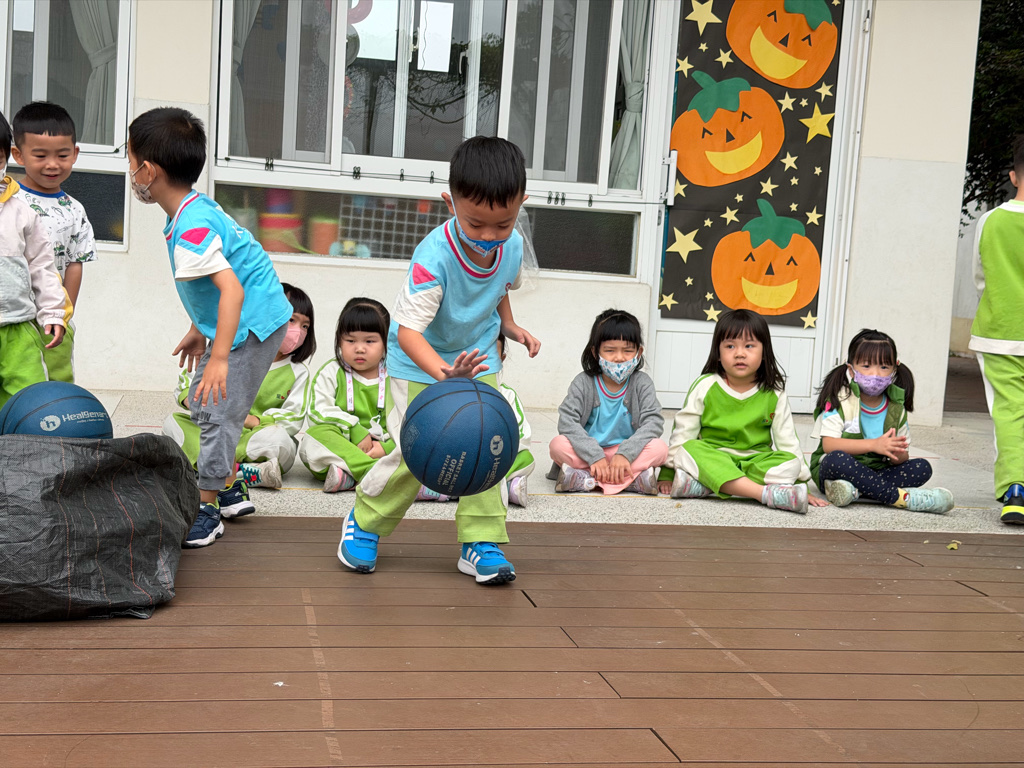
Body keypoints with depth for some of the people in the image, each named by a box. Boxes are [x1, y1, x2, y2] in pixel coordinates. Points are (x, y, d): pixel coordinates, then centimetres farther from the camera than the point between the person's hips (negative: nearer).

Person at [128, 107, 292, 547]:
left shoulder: (191, 228, -25)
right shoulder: (195, 209, 7)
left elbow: (231, 288, -34)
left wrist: (218, 358, -35)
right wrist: (199, 331, 26)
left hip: (252, 326, -11)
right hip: (236, 324, 11)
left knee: (218, 412, -8)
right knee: (202, 404, 18)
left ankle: (206, 512, 1)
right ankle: (230, 489, 30)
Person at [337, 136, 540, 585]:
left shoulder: (513, 246, -13)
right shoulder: (434, 257, -34)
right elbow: (408, 330, -39)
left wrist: (509, 325, 1)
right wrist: (444, 374, -54)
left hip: (479, 356, 5)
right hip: (420, 363, -5)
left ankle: (481, 542, 4)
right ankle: (364, 522, 17)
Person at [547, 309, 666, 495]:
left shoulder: (641, 383, -2)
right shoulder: (584, 382, -4)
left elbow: (654, 422, -14)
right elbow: (567, 420, -16)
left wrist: (624, 454, -28)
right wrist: (596, 457, -28)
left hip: (627, 454, 0)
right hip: (587, 454, 0)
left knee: (659, 448, -26)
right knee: (558, 445, -28)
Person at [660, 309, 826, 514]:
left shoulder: (774, 394, 4)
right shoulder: (705, 387, 0)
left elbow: (787, 441, 6)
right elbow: (682, 434, 2)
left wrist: (801, 485, 1)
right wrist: (667, 476, -2)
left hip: (756, 464, 1)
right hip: (712, 460, -1)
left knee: (790, 462, -27)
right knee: (689, 450, -31)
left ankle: (703, 487, -37)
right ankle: (767, 494, -43)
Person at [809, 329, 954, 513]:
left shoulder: (896, 407, 7)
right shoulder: (840, 399, -6)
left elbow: (902, 456, 6)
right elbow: (829, 444, -19)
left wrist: (898, 455, -21)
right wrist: (874, 445, -27)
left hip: (875, 472, 5)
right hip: (831, 470, -5)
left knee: (922, 468, -14)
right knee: (836, 459, -37)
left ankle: (855, 491, -33)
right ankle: (900, 497, -31)